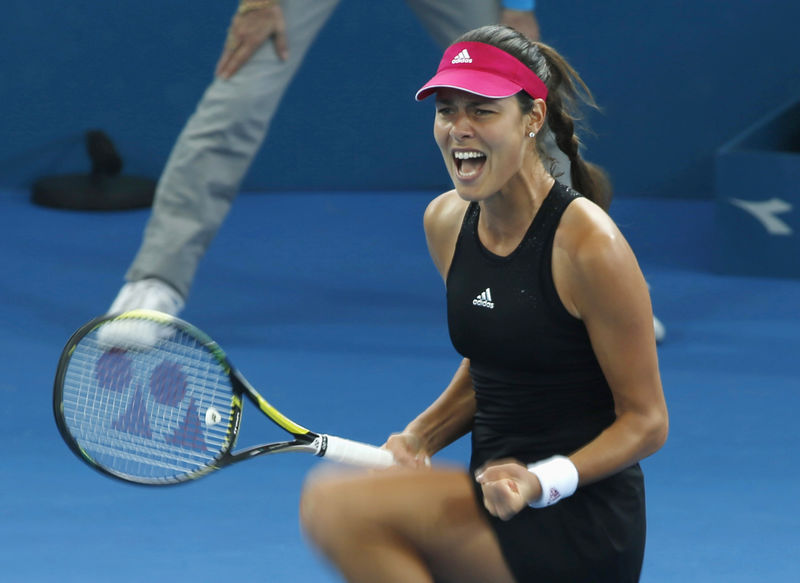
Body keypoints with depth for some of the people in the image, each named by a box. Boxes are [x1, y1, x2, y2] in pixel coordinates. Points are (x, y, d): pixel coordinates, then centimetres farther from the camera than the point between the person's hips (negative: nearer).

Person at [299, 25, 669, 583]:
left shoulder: (586, 243, -16)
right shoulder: (447, 221, 6)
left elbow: (646, 420, -10)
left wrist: (543, 481, -26)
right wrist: (421, 437, 2)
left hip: (581, 526, -8)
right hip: (499, 504, 8)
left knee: (334, 505, -24)